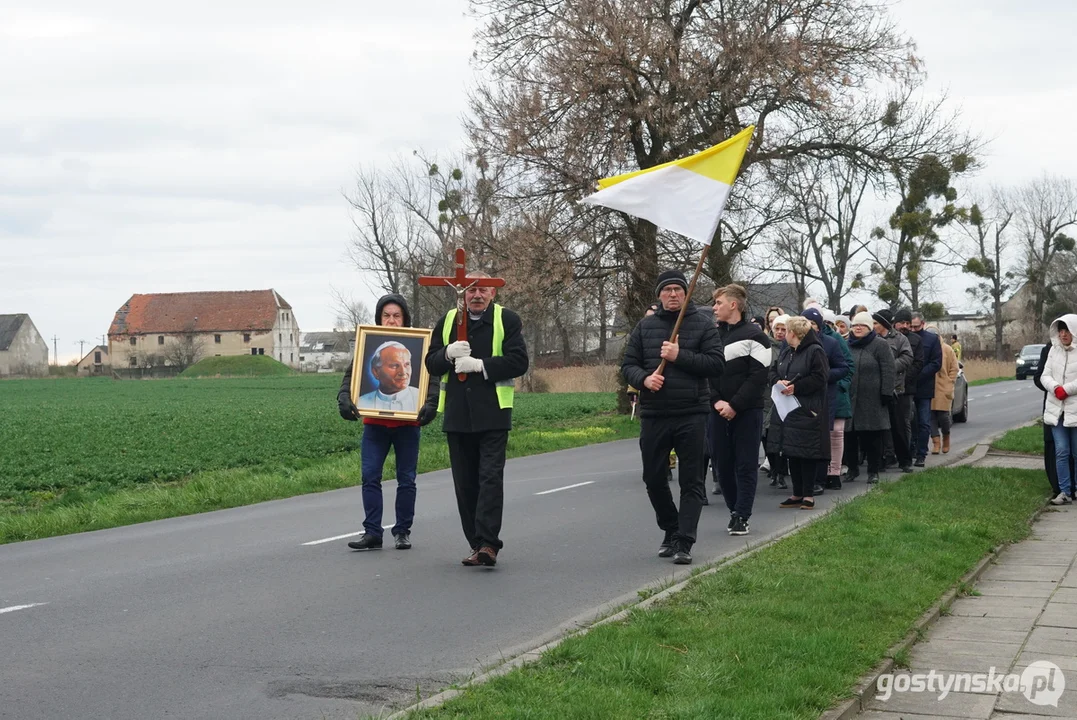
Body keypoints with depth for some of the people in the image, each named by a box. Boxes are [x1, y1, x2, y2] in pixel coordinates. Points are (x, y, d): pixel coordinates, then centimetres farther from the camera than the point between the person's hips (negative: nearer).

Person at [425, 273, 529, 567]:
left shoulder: (507, 320, 2)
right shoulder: (447, 321, 13)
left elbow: (519, 362, -8)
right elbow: (431, 364, 10)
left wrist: (481, 365, -16)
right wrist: (448, 354, -11)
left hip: (492, 413, -4)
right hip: (457, 414, 4)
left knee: (491, 476, -11)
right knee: (465, 483, 7)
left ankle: (488, 543, -13)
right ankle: (476, 544, 14)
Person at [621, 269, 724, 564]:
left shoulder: (703, 323, 1)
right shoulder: (645, 326, 10)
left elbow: (716, 364, -7)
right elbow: (628, 365, 8)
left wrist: (680, 356, -16)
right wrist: (644, 378, -12)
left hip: (692, 416, -3)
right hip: (653, 416, 3)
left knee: (691, 481, -3)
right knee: (653, 478, 9)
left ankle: (684, 542, -1)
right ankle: (670, 531, 28)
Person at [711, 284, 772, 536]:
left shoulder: (754, 335, -5)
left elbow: (759, 376, -11)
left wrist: (735, 405, -15)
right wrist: (716, 401, -8)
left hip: (747, 411, -5)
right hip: (719, 411, 5)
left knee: (746, 465, -3)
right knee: (722, 463, 7)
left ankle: (742, 516, -1)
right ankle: (735, 510, 20)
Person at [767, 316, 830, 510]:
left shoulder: (815, 351, -9)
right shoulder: (785, 353, 17)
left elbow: (819, 378, -16)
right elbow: (773, 373, 17)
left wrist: (796, 387, -20)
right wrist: (778, 382, -6)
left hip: (807, 411, -8)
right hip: (787, 410, 8)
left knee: (807, 454, -4)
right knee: (791, 453, 9)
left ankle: (808, 495, 4)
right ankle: (797, 494, 16)